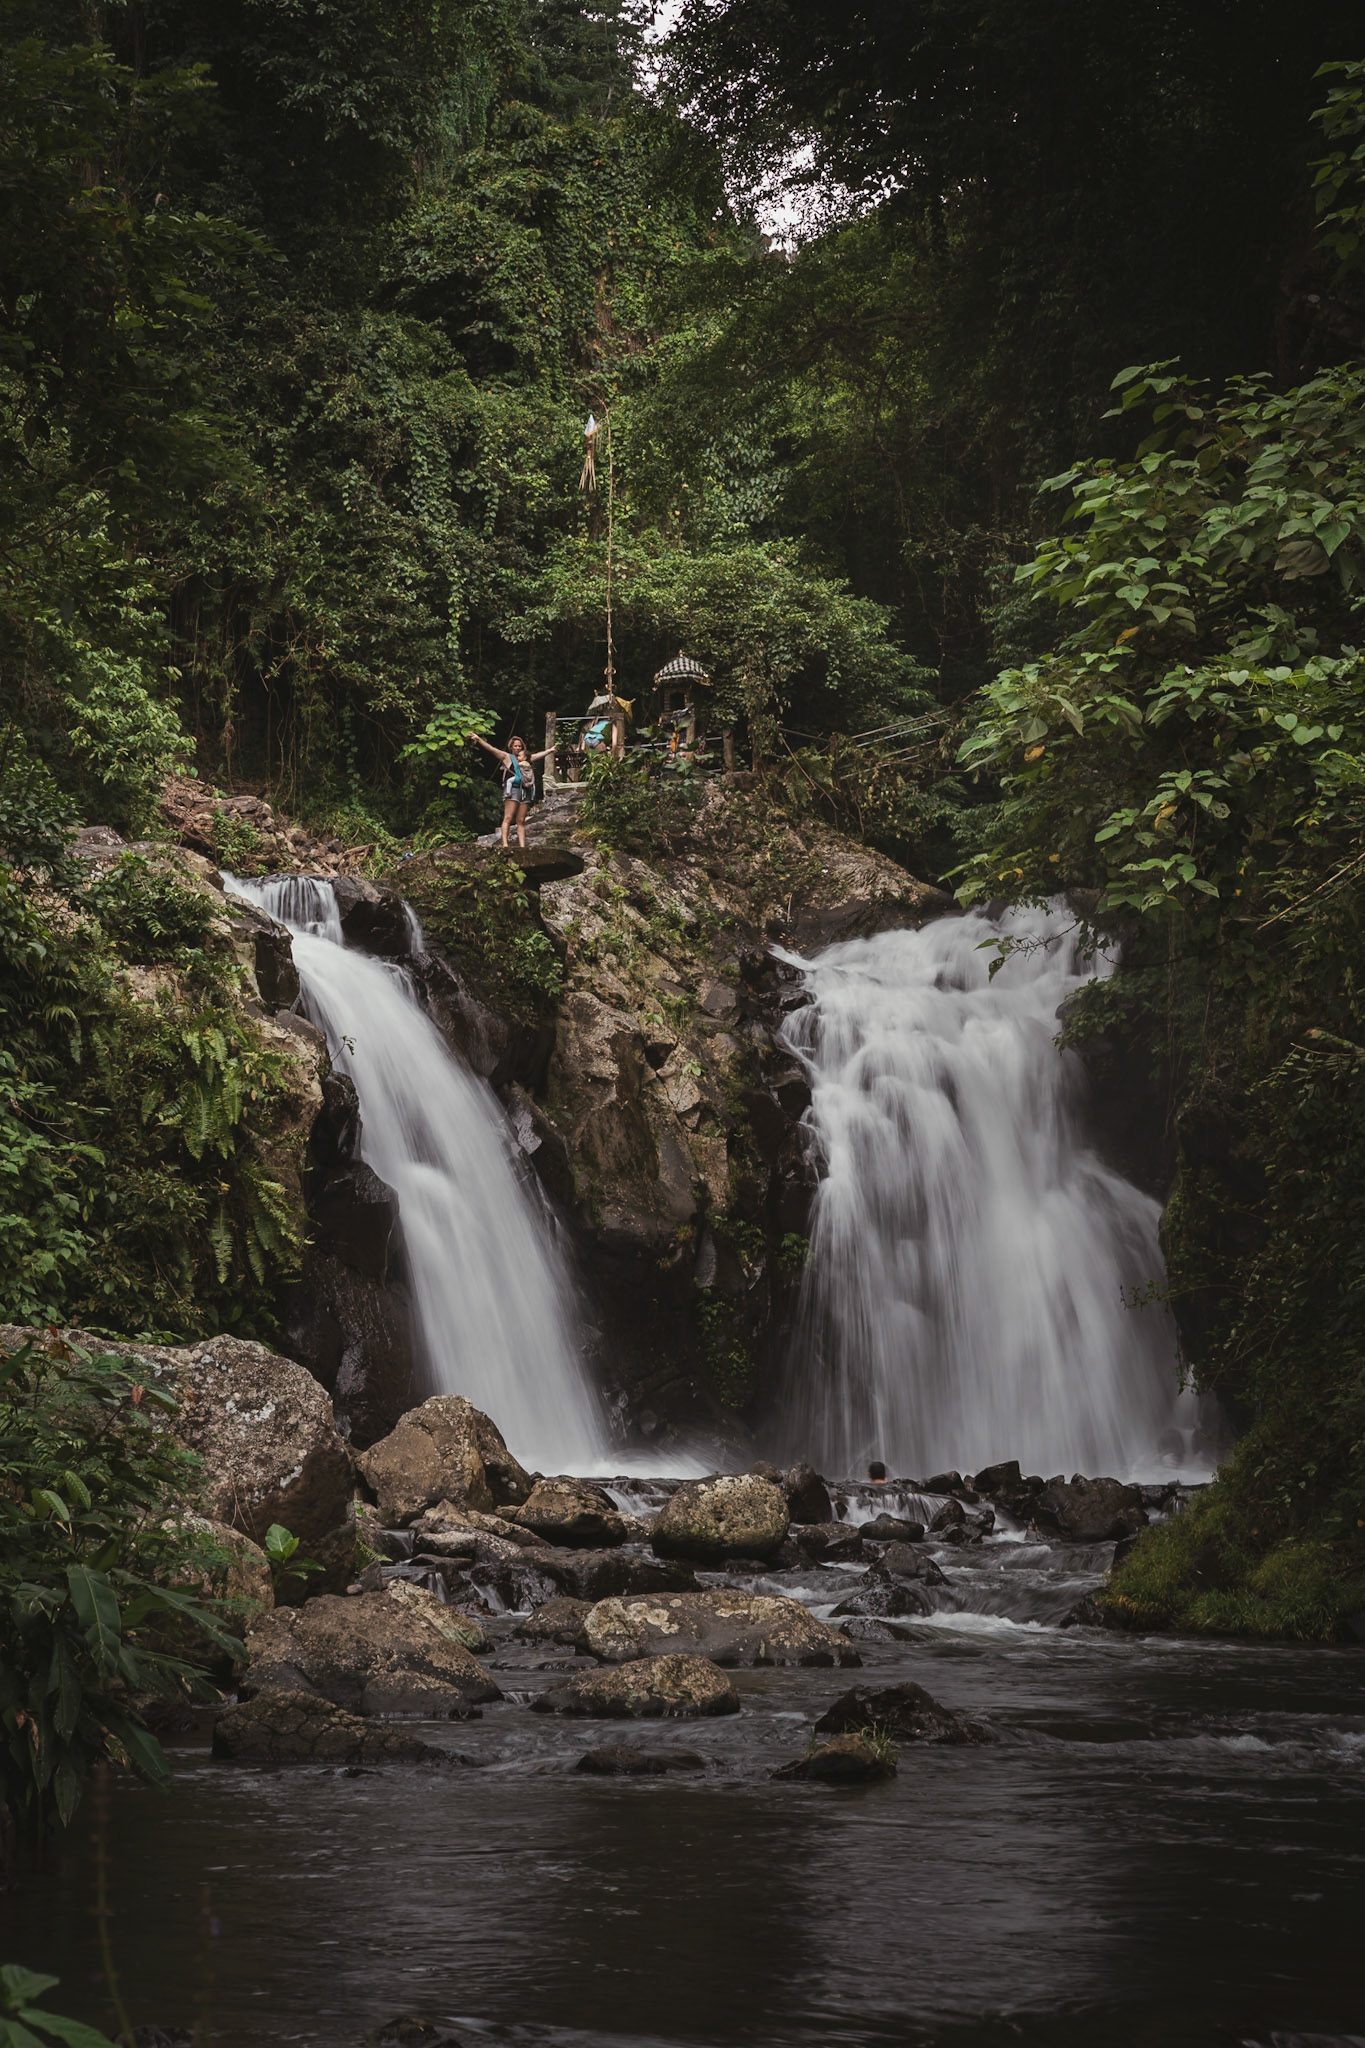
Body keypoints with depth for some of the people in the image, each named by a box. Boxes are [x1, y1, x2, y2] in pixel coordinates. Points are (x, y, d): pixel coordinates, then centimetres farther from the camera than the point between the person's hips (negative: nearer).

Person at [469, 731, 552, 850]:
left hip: (525, 791, 5)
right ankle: (505, 843, -20)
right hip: (512, 789, -5)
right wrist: (478, 739, -6)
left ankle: (522, 846, -3)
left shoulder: (526, 759, 23)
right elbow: (491, 748, 2)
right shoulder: (507, 757, 9)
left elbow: (540, 754, 37)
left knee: (521, 821, 2)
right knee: (508, 817, -13)